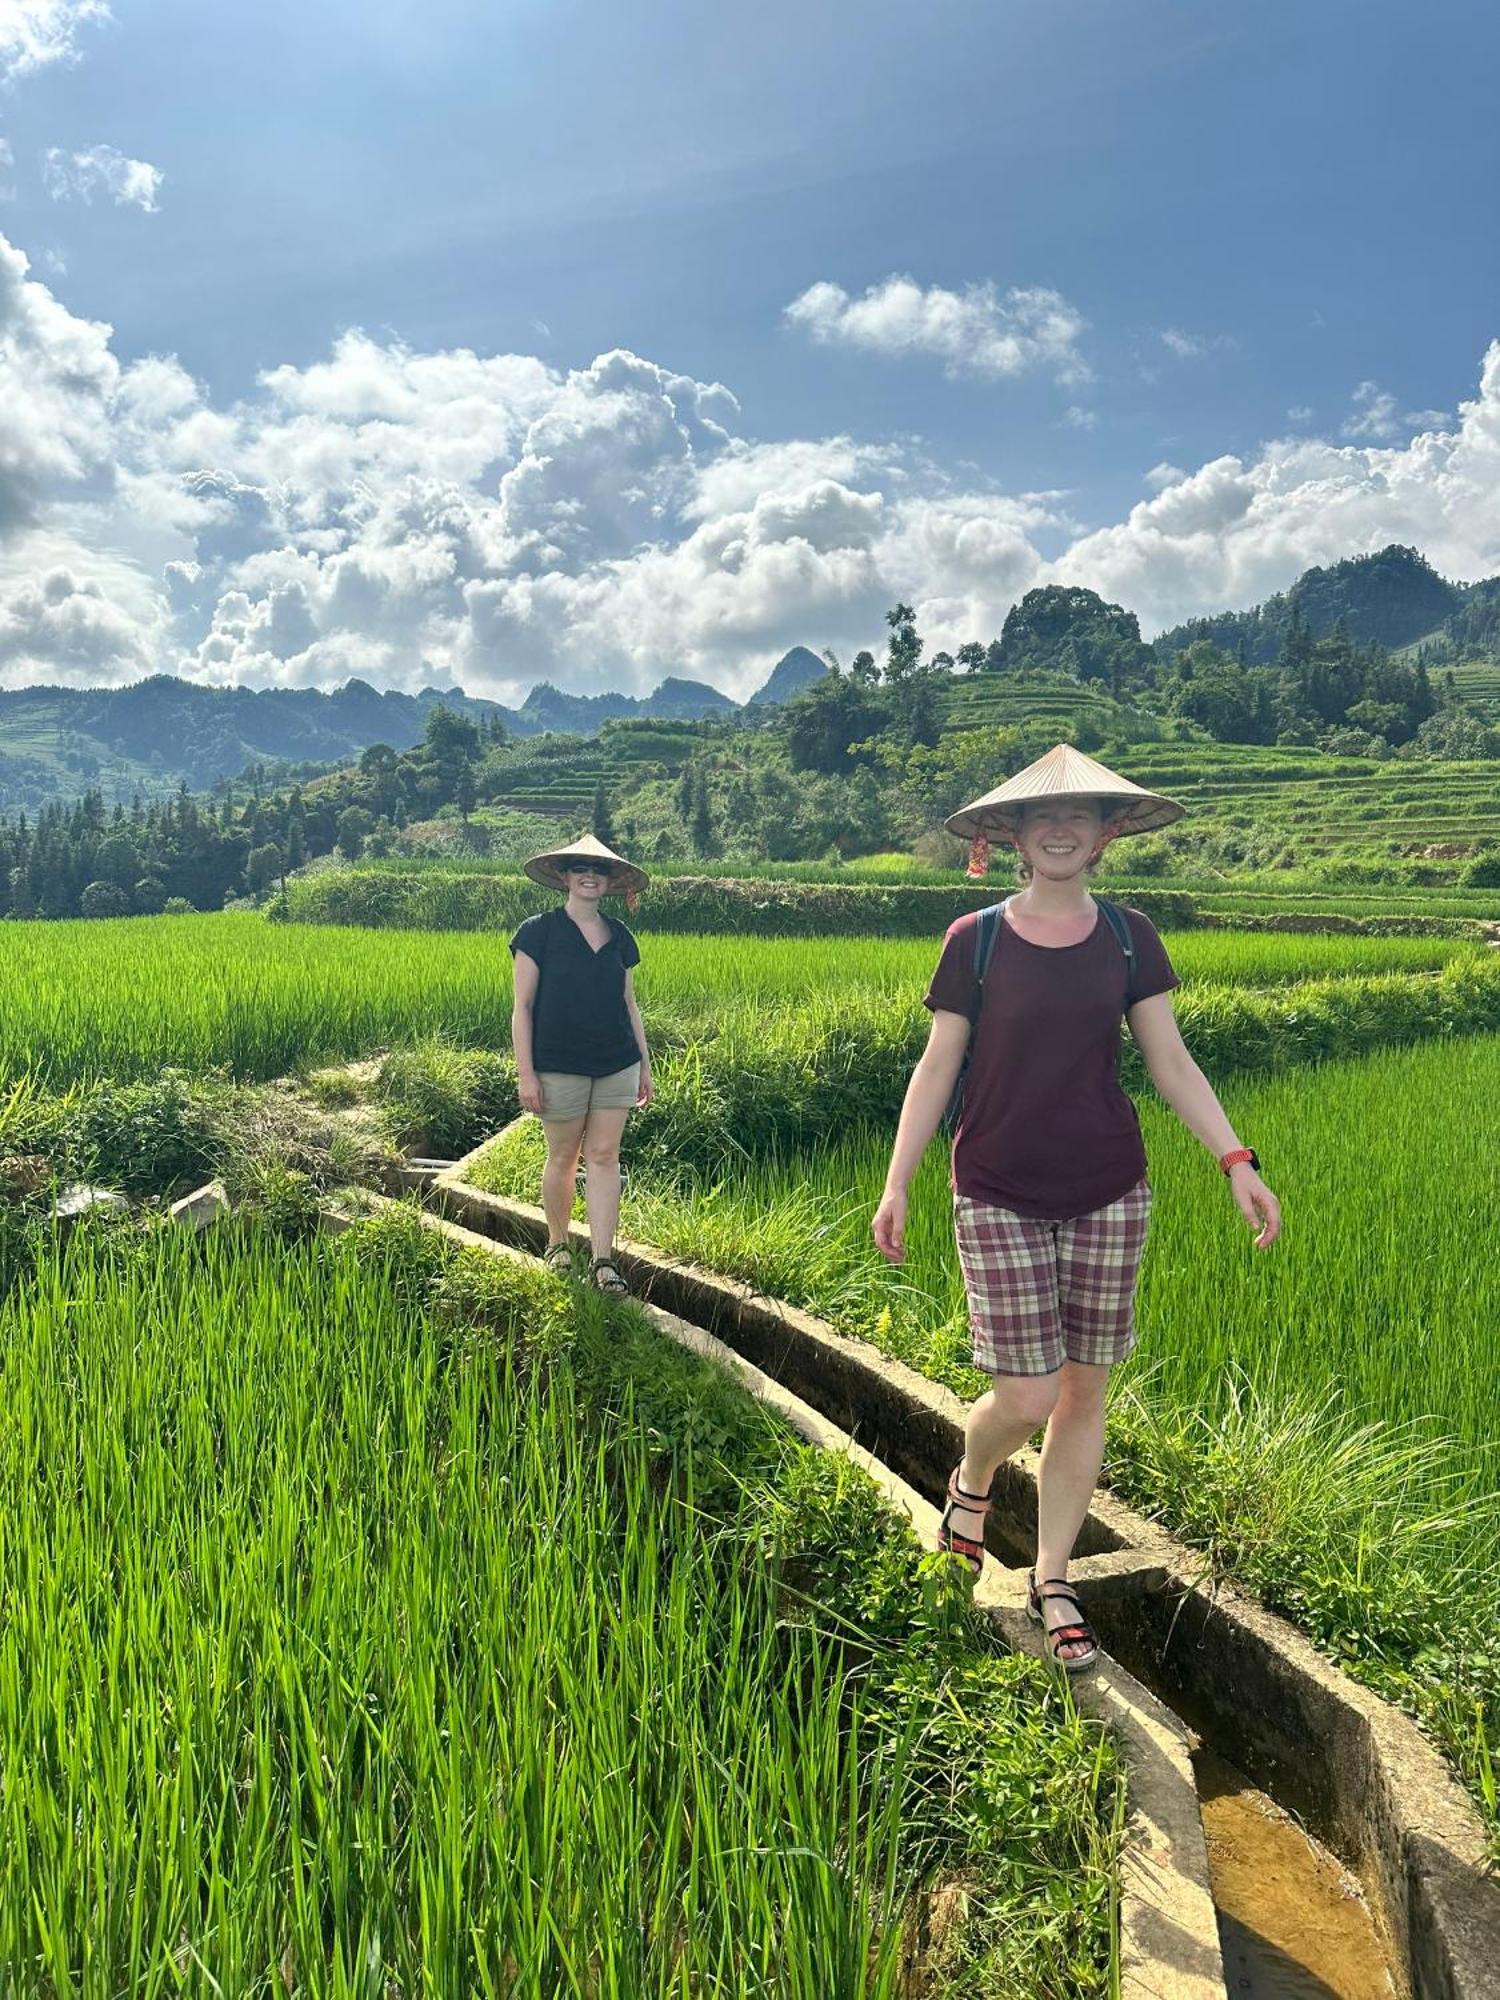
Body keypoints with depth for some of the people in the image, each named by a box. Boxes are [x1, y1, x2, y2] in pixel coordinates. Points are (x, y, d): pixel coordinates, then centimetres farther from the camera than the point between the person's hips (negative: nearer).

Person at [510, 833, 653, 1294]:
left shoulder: (619, 936, 9)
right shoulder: (539, 932, -4)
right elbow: (522, 1007, -5)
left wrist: (645, 1064, 14)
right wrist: (526, 1073, -10)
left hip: (616, 1065, 4)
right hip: (560, 1066, -3)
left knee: (605, 1156, 1)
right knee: (563, 1157, 7)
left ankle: (603, 1260, 3)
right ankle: (557, 1245, 28)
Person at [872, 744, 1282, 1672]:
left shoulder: (1129, 937, 3)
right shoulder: (975, 941, -3)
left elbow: (1171, 1057, 4)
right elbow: (938, 1067, 0)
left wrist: (1237, 1159, -6)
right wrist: (897, 1185, -3)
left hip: (1108, 1194, 3)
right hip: (1000, 1198, -2)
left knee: (1084, 1392, 9)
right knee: (1026, 1397, -3)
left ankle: (1053, 1580, 27)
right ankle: (971, 1480, 33)